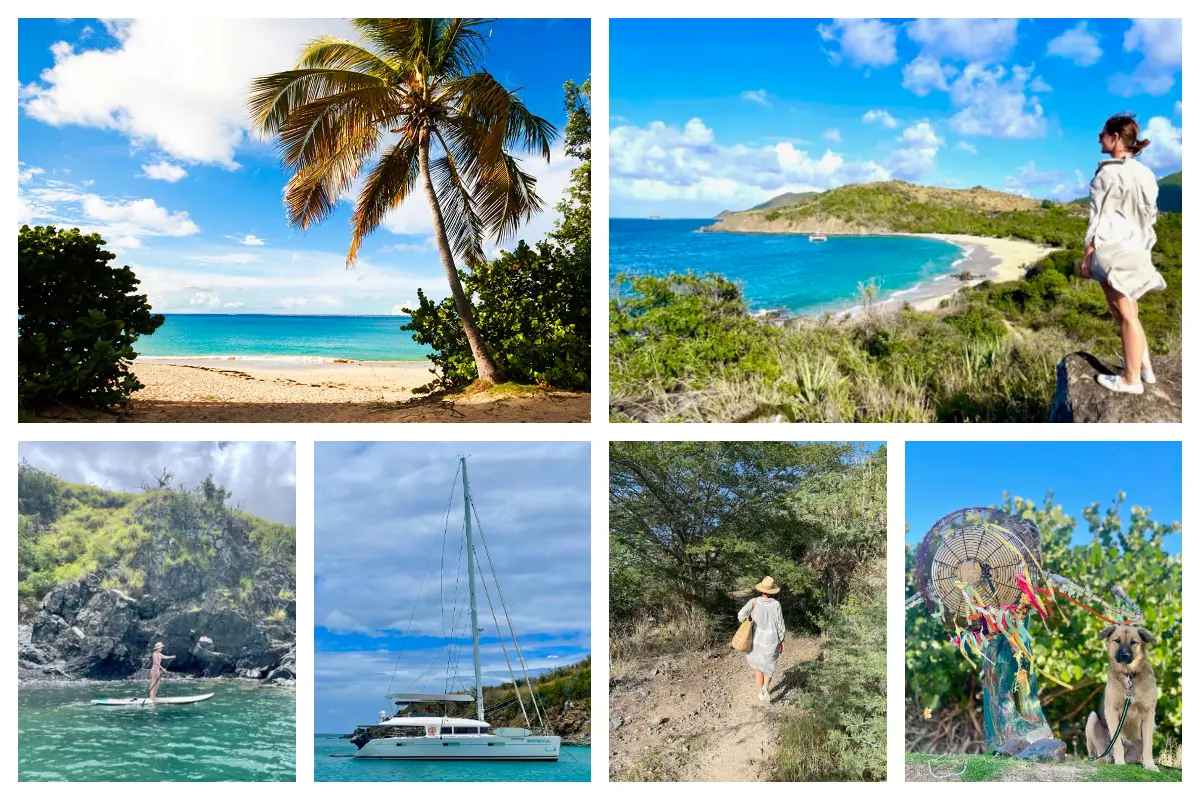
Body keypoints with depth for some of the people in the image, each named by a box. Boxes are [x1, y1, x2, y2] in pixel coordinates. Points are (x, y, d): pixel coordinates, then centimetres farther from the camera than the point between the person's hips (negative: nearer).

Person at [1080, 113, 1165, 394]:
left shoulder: (1108, 173, -14)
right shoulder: (1144, 173, 10)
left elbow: (1099, 219, -14)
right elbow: (1150, 215, 13)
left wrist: (1087, 255, -10)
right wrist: (1140, 247, 20)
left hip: (1112, 249, -8)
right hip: (1135, 250, 8)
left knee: (1125, 314, -3)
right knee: (1127, 311, 18)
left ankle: (1131, 380, 3)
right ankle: (1144, 367, 22)